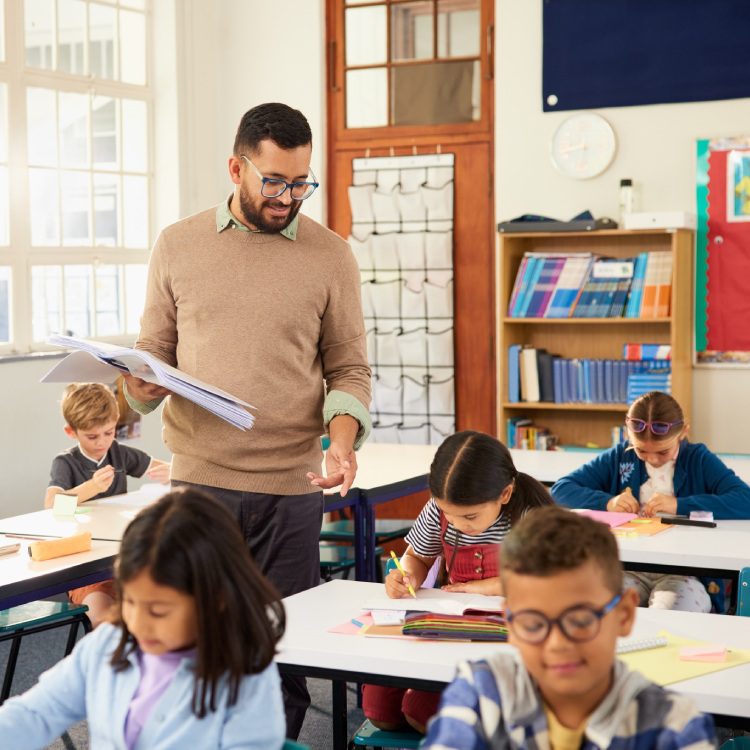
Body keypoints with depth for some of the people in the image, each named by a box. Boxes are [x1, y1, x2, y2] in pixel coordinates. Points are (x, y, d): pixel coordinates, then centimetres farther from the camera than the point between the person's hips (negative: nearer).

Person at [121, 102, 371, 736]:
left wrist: (343, 440, -11)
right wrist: (142, 385, -9)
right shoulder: (178, 245, 7)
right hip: (198, 478, 1)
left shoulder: (331, 256, 4)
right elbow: (154, 349, 13)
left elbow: (349, 369, 7)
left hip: (292, 487, -1)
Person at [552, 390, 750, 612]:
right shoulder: (619, 458, 11)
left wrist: (680, 505, -17)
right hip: (627, 567, 2)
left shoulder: (698, 460, 5)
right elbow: (560, 489, 9)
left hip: (683, 571, -2)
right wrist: (607, 502, -9)